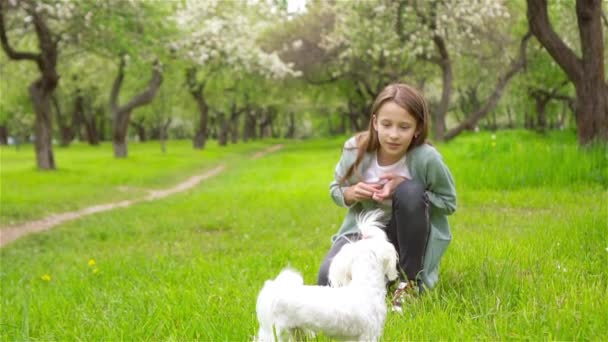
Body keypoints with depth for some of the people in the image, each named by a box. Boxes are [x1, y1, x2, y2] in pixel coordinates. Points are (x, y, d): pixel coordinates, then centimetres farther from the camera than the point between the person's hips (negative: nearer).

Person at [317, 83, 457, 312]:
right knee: (330, 281, -24)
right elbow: (336, 189, 2)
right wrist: (351, 194, -24)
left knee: (410, 190, -33)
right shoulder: (355, 150, -16)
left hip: (407, 236, -2)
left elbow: (448, 202, -11)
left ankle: (410, 280, -16)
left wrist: (403, 187, -26)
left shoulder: (426, 158, -24)